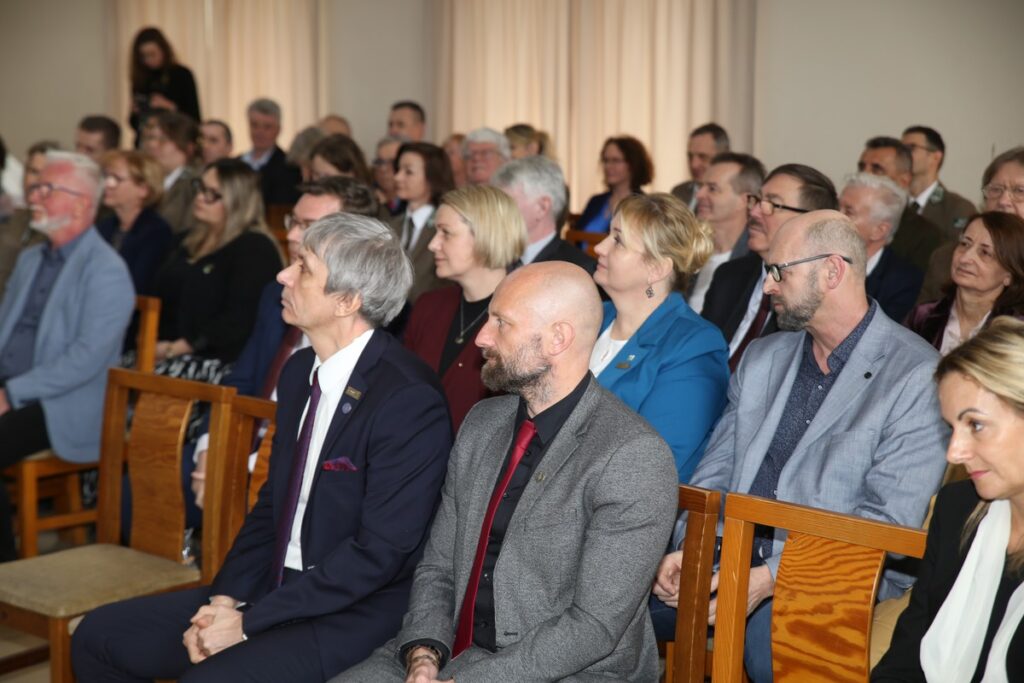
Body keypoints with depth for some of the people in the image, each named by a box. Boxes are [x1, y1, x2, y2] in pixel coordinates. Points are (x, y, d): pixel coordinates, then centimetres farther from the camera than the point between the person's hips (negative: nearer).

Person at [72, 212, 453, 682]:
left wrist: (249, 622, -17)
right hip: (274, 590, 8)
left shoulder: (409, 400, -19)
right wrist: (227, 598, -2)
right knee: (98, 637, 5)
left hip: (356, 617, -8)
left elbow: (379, 551, -20)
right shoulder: (299, 372, 8)